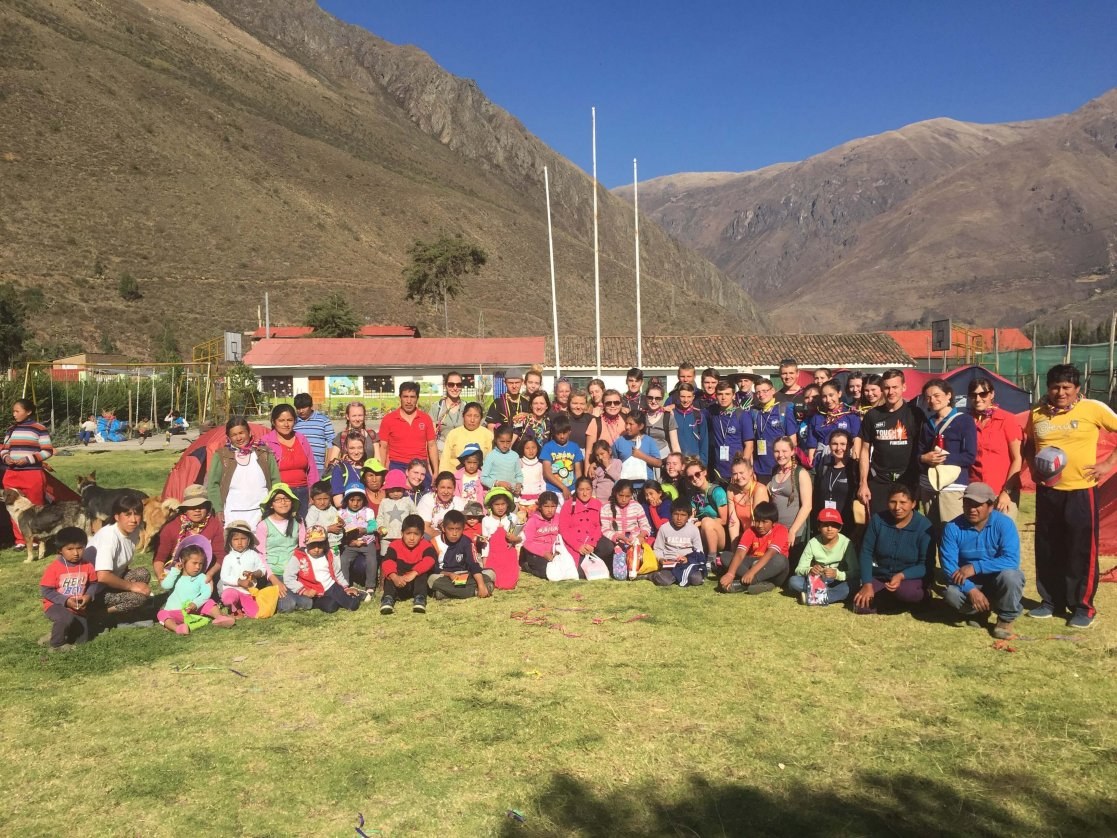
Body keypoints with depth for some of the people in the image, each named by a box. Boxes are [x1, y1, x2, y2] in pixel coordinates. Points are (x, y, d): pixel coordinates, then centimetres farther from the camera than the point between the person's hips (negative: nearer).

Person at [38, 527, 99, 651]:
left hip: (78, 608, 5)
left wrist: (88, 596, -17)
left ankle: (58, 633, 29)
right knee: (67, 618, -37)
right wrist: (65, 601, -24)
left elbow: (93, 584, 4)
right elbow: (45, 591, -16)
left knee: (83, 638, 3)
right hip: (55, 606, -5)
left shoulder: (87, 566, -7)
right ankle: (57, 644, -11)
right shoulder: (54, 568, -18)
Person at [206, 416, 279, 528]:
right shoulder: (221, 456, 6)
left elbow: (275, 480, 12)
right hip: (233, 516, -1)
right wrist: (219, 510, -2)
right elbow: (212, 485, 6)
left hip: (262, 514, 1)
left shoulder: (264, 453, 9)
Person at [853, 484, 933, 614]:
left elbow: (926, 565, -13)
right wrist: (867, 584, -14)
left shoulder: (924, 526, -14)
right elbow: (866, 552, -4)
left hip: (911, 578, -2)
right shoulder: (878, 520, -7)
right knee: (860, 605, -21)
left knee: (905, 592, -37)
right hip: (879, 576, 3)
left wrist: (901, 576, -30)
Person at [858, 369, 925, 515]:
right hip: (878, 482, 2)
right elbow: (865, 450, 9)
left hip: (908, 481, -2)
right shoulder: (872, 416, 6)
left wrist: (922, 480, -9)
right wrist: (863, 484, 2)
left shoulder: (915, 414, 0)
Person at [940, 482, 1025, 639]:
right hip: (969, 584, 2)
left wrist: (975, 567, -32)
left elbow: (1011, 560, -28)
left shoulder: (1004, 523, -17)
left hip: (998, 580, -1)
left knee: (1010, 576, -35)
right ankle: (979, 612, 8)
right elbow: (948, 564, -18)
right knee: (952, 594, -29)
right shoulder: (952, 527, -13)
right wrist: (971, 590, -31)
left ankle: (1006, 619, -5)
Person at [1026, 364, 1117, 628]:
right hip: (1047, 492, 4)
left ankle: (1083, 607, 12)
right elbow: (1029, 444, 20)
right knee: (1047, 550, 11)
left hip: (1081, 491, -4)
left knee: (1081, 551, 0)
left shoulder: (1093, 408, -8)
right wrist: (1033, 467, 3)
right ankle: (1051, 602, 24)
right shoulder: (1037, 412, 5)